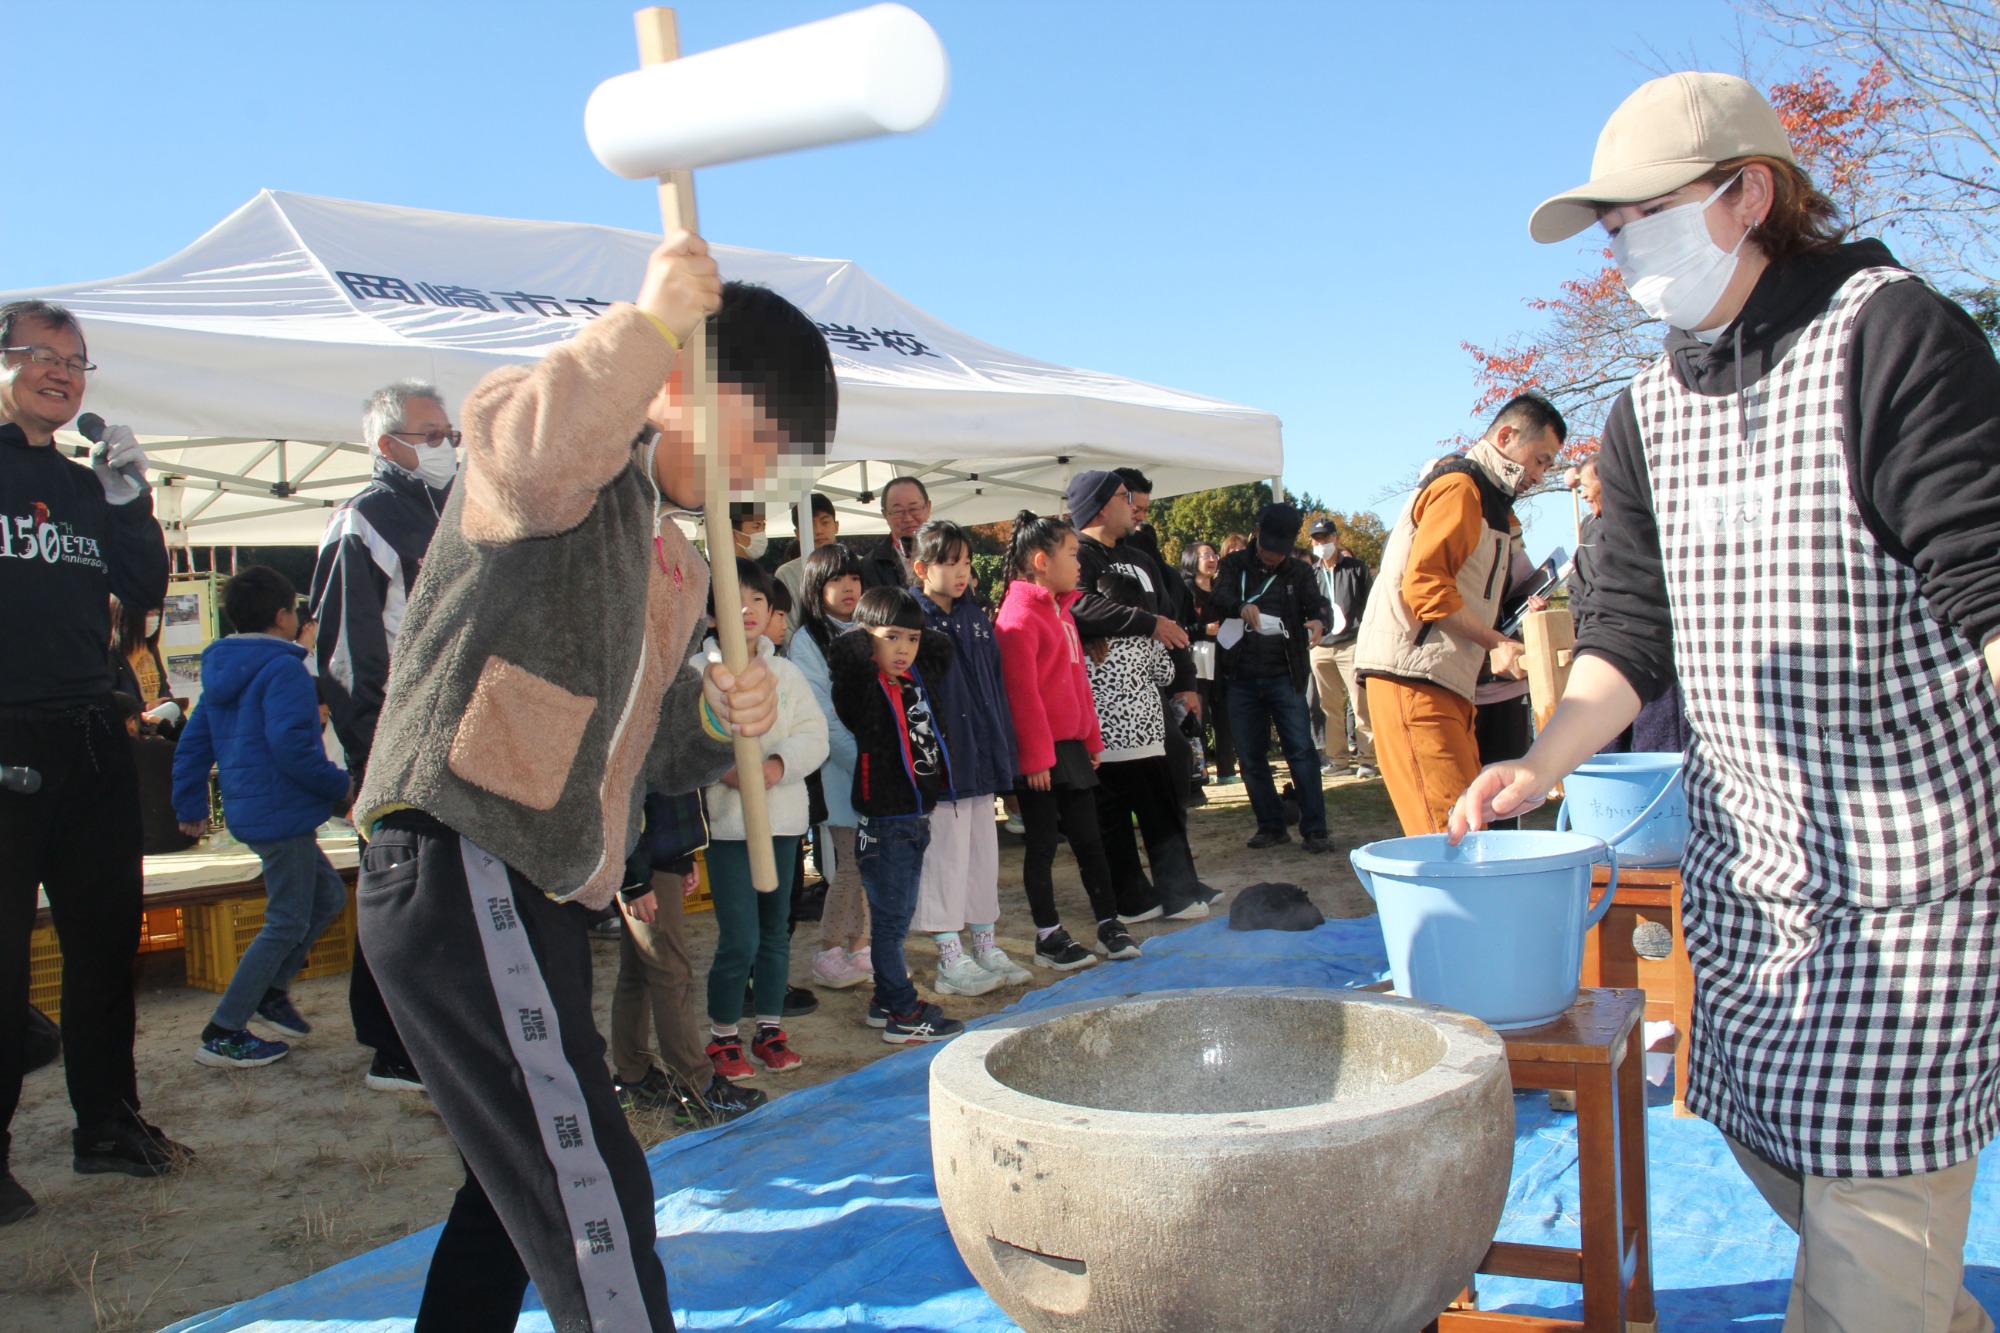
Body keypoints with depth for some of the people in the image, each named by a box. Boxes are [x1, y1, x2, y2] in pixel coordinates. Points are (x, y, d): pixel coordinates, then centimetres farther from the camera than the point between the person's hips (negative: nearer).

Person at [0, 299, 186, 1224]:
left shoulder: (89, 486, 16)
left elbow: (146, 590, 10)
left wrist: (129, 500, -1)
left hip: (88, 736, 7)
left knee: (106, 934, 12)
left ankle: (107, 1122, 25)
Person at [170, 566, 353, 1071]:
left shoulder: (223, 671, 14)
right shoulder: (283, 669, -15)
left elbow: (193, 744, 17)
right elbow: (292, 746, -24)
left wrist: (190, 807, 23)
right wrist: (340, 786, -11)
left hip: (252, 810, 10)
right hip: (282, 812, -10)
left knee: (328, 896, 20)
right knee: (287, 923, -2)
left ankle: (270, 991, 22)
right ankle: (223, 1034, -1)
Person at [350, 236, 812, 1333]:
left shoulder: (674, 561, 23)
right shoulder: (587, 468, -5)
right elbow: (522, 441, -32)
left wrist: (715, 716, 3)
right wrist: (650, 319, -22)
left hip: (534, 894, 10)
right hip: (461, 870, -10)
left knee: (522, 1185, 21)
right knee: (591, 1198, -12)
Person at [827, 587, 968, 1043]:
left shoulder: (920, 677, 7)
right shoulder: (862, 687, -13)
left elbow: (942, 646, 25)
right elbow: (844, 653, -32)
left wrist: (914, 630, 10)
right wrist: (869, 632, -14)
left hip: (917, 816, 7)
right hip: (883, 822, -7)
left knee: (897, 915, 17)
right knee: (891, 919, 0)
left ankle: (887, 999, 29)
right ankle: (903, 1015, 7)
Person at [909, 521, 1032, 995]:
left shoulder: (976, 617, 10)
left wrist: (1003, 745, 10)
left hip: (981, 758, 7)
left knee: (983, 853, 14)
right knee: (945, 857, 0)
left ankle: (985, 947, 25)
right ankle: (951, 960, 9)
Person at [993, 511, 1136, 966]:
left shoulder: (1061, 609, 15)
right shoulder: (1019, 616, -15)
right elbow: (1021, 693, -18)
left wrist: (1092, 738, 18)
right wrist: (1035, 756, -18)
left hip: (1071, 745, 8)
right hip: (1039, 753, -8)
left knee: (1088, 838, 13)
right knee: (1043, 843, 2)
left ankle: (1109, 925, 21)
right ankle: (1049, 938, 12)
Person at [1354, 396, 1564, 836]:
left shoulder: (1487, 500, 26)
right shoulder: (1459, 486, -7)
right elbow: (1423, 584, -18)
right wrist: (1495, 644, -16)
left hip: (1448, 682, 10)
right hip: (1411, 675, -10)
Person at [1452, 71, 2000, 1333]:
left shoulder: (1892, 332, -10)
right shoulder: (1648, 414, 9)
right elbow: (1634, 627, 8)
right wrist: (1542, 763, -6)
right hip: (1746, 844, 7)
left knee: (1878, 1167, -4)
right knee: (1762, 1128, 14)